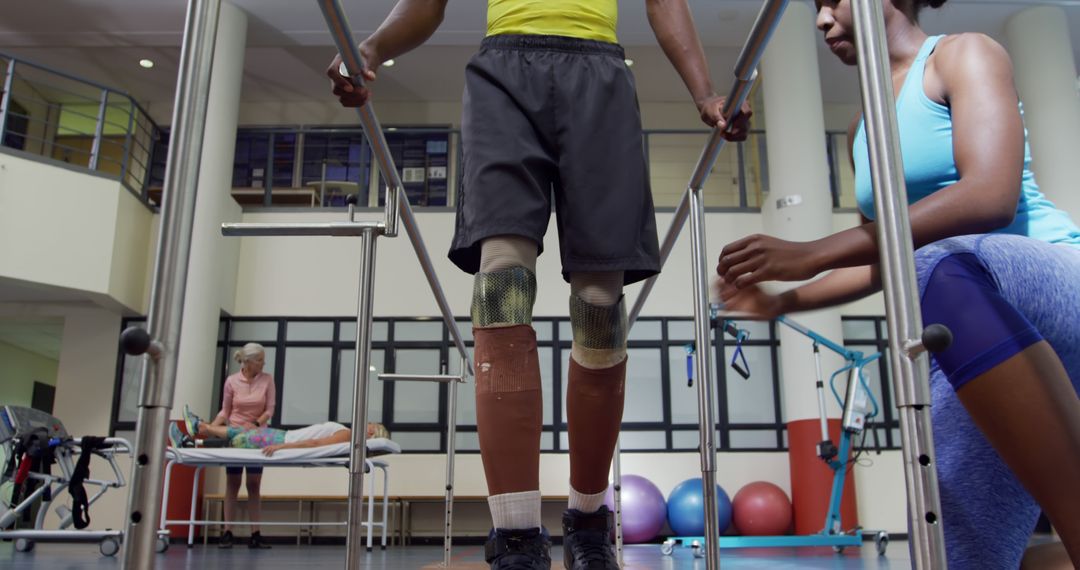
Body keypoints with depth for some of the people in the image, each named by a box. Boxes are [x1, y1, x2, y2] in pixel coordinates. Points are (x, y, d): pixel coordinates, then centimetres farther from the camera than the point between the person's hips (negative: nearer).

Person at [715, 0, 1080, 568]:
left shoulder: (964, 54, 0)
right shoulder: (862, 131, 21)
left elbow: (991, 196, -19)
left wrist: (813, 254, -24)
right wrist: (781, 301, 13)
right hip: (981, 336, 7)